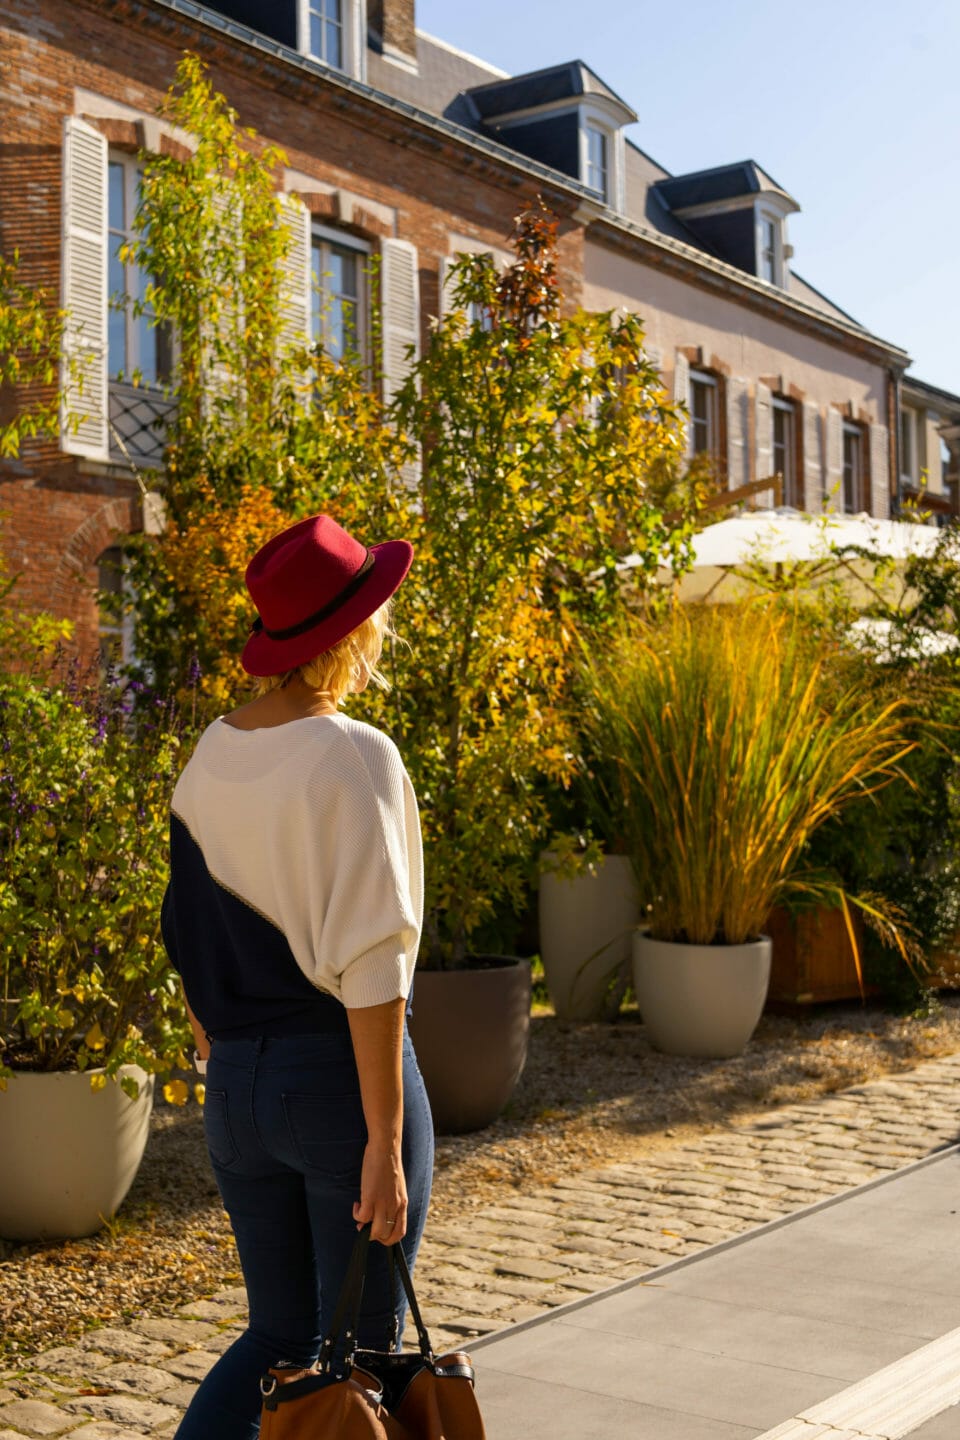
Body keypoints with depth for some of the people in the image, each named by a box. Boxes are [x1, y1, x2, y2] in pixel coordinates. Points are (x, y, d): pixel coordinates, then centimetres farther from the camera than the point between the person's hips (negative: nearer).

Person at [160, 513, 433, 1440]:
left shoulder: (211, 755, 5)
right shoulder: (354, 756, -16)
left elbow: (187, 940, 11)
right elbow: (368, 964, -19)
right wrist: (385, 1141, -15)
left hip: (238, 1084, 6)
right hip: (340, 1074, -6)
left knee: (280, 1333, 21)